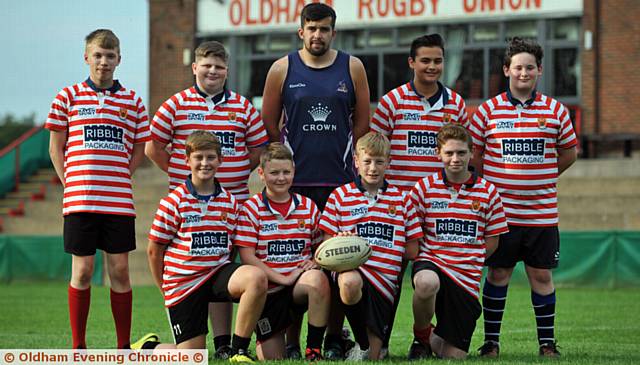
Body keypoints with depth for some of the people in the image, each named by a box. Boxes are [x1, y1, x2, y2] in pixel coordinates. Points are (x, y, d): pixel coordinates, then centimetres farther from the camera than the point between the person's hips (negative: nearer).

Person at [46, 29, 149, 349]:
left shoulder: (132, 101, 10)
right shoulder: (68, 97, 5)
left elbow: (139, 149, 15)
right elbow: (56, 147, 8)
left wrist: (120, 179, 3)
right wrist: (71, 184, 0)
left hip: (119, 201, 1)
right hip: (79, 200, -1)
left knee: (120, 271, 3)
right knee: (82, 271, 0)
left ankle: (124, 347, 10)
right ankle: (78, 347, 8)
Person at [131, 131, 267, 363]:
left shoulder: (230, 202, 6)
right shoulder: (174, 202, -6)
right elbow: (154, 249, -1)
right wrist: (165, 289, 4)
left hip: (217, 272, 3)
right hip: (183, 281, -3)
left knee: (256, 277, -30)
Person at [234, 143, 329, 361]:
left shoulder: (308, 207, 8)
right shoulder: (251, 209, -3)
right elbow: (247, 257, -10)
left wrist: (315, 262, -11)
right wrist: (283, 279, -19)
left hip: (300, 286, 1)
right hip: (268, 291, -1)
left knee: (317, 279, -36)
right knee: (271, 360, -4)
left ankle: (314, 350, -24)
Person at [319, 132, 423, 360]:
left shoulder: (402, 200, 13)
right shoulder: (340, 196, 8)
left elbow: (412, 250, 12)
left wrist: (377, 250, 1)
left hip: (384, 280, 2)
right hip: (350, 267, -2)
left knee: (372, 358, -4)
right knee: (350, 283, -43)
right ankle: (363, 342, -17)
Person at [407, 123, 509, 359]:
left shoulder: (487, 192, 5)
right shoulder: (424, 187, 2)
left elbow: (492, 241, 9)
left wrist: (468, 260, 1)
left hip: (467, 278, 2)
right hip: (431, 262, -2)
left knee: (454, 356, -2)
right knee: (427, 283, -43)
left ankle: (432, 340, 38)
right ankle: (421, 337, -10)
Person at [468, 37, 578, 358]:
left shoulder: (556, 111, 5)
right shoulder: (488, 110, 2)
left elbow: (568, 153, 15)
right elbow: (472, 153, 9)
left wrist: (541, 178, 9)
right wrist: (491, 184, 4)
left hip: (542, 213, 1)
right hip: (500, 211, -1)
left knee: (541, 275, 4)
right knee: (498, 274, 3)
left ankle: (547, 342, 13)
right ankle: (491, 341, 12)